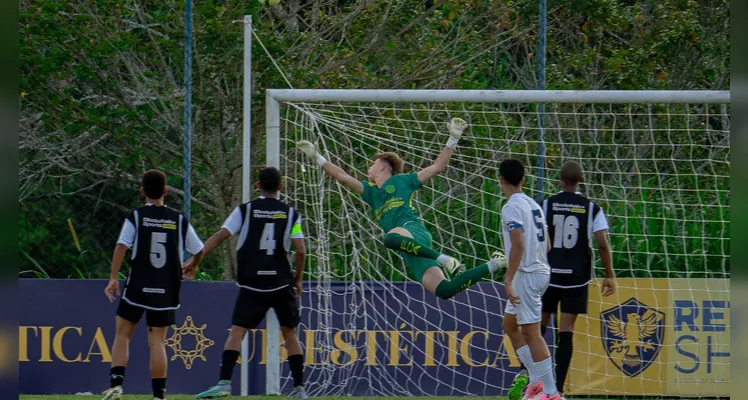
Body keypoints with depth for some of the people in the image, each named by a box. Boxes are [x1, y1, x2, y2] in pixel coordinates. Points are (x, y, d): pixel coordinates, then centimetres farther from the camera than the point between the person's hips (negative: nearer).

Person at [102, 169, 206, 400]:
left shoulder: (136, 217, -2)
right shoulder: (179, 220, 3)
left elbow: (121, 246, -12)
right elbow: (199, 250, 10)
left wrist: (113, 278, -10)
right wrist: (192, 267, 31)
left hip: (137, 288, -2)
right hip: (166, 292, 2)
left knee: (122, 335, 10)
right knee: (157, 342, 5)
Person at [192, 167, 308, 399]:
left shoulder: (245, 210, 2)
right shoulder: (290, 213, 4)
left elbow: (220, 236, -6)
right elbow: (300, 250, -2)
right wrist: (298, 280, 11)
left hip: (252, 284, -1)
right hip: (281, 283, 1)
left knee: (237, 331, -3)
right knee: (290, 332, 13)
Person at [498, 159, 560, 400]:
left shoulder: (512, 208, -13)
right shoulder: (534, 205, 13)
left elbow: (518, 245, -23)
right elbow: (546, 245, 17)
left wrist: (509, 279, -22)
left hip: (526, 276, -9)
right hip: (541, 271, 9)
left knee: (531, 333, -6)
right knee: (510, 325, 19)